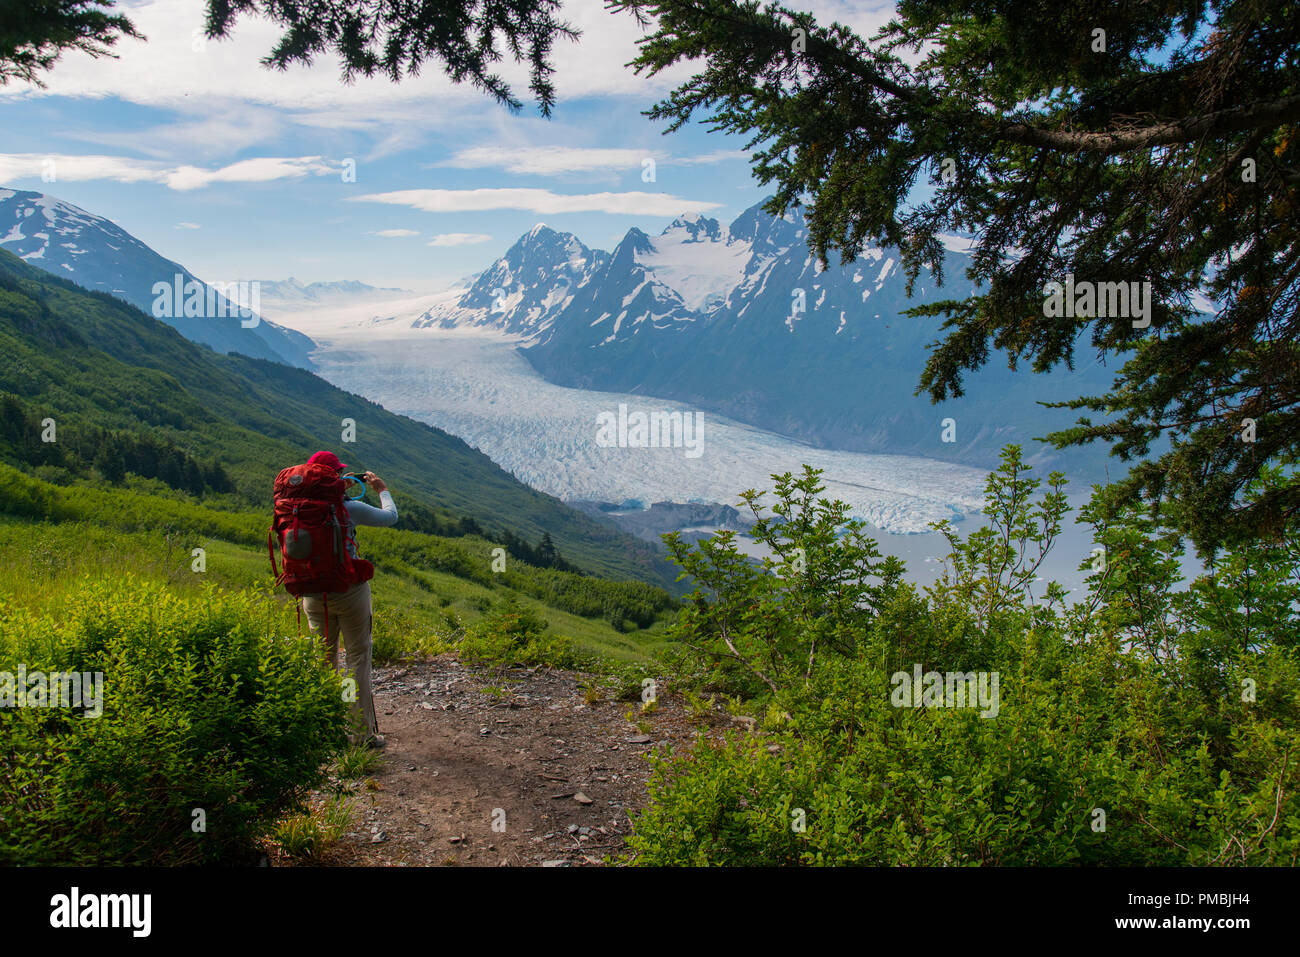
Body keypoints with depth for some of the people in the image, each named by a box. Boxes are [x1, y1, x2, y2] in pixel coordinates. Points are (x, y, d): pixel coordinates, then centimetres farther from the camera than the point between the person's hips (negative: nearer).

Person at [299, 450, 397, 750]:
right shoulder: (348, 508, -14)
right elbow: (390, 517, 0)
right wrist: (382, 490, 16)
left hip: (313, 594, 4)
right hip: (349, 590, -4)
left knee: (323, 658, 15)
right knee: (358, 657, 4)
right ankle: (363, 731, 5)